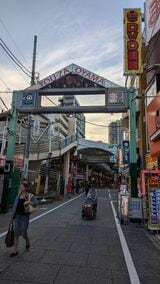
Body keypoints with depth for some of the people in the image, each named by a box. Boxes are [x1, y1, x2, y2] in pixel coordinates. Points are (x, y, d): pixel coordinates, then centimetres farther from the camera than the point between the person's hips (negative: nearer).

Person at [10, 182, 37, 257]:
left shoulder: (30, 196, -9)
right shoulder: (18, 196, 5)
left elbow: (35, 202, -18)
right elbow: (15, 206, 11)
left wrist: (28, 202, -34)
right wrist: (13, 216, 12)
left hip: (25, 216, -4)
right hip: (17, 216, 4)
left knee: (23, 233, 4)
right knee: (16, 233, 2)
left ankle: (27, 240, 38)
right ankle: (15, 250, 14)